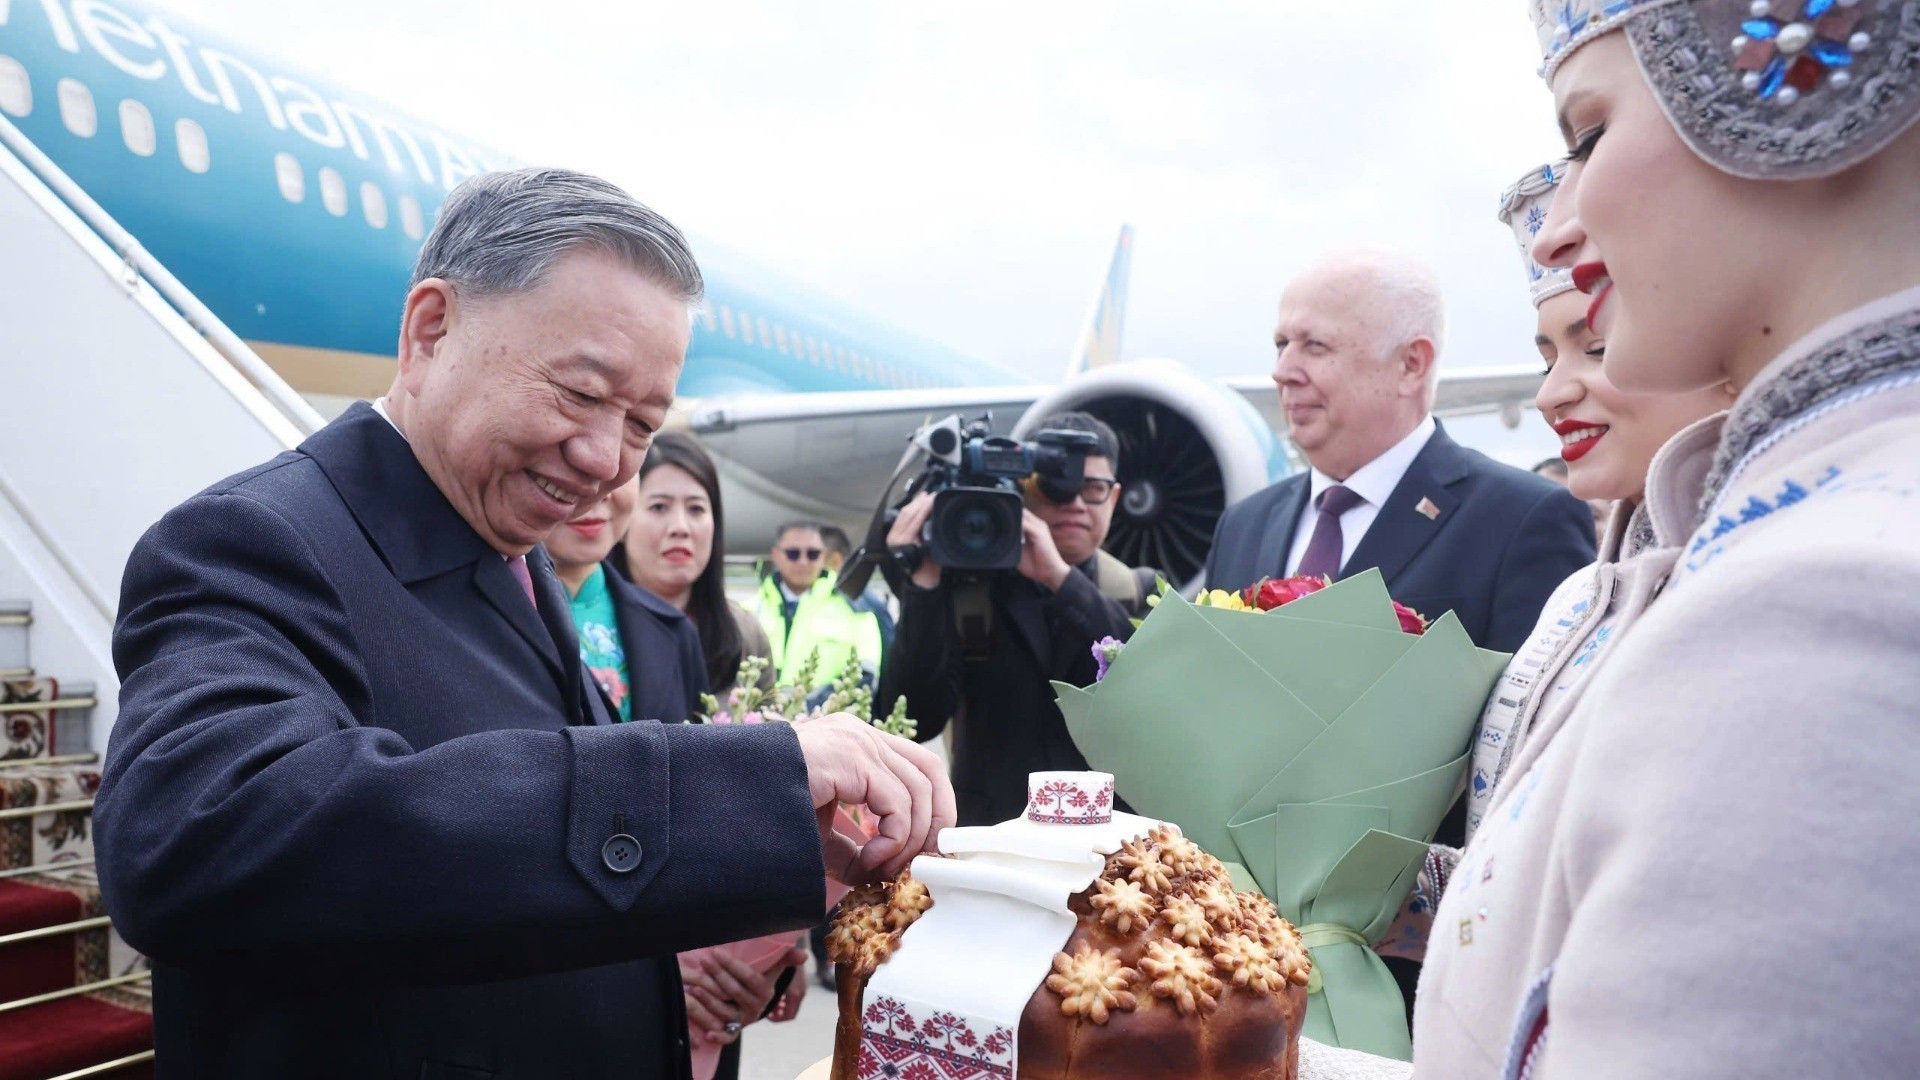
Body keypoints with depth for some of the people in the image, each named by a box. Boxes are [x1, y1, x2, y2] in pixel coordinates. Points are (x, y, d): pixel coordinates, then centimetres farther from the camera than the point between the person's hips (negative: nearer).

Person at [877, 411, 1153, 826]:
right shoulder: (964, 585, 2)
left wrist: (1061, 578, -16)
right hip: (991, 837, -1)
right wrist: (923, 584, -15)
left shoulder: (1142, 593, 7)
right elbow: (914, 719, -6)